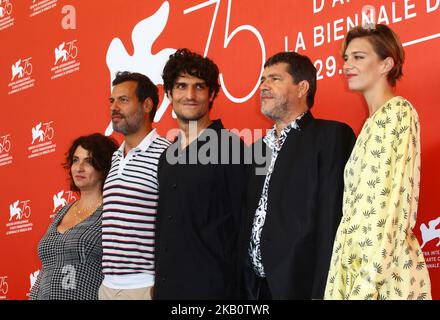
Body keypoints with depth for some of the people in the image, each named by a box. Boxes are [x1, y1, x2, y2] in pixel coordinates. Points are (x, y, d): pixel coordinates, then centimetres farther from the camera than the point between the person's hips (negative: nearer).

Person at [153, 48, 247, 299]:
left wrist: (235, 287, -11)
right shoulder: (167, 155, 11)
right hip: (165, 287, 6)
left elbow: (243, 225, -10)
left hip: (212, 287, -6)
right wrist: (159, 283, 11)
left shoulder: (231, 148, -9)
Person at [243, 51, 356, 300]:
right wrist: (248, 287, 6)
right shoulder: (258, 148, 17)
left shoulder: (332, 136, -6)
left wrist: (322, 293, -21)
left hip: (302, 286, -6)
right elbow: (251, 222, 15)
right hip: (257, 288, 6)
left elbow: (334, 222, -14)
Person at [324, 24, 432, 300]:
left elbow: (386, 204, -18)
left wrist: (365, 286, -22)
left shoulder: (395, 112, -10)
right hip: (361, 265, 8)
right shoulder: (378, 119, 16)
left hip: (382, 275, -8)